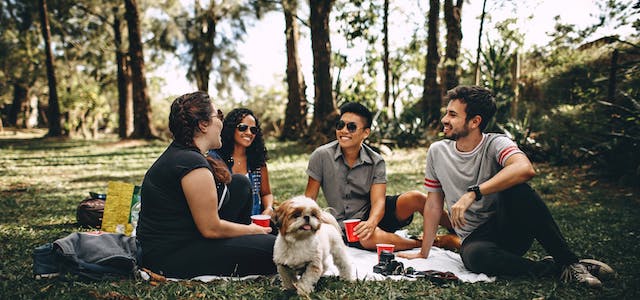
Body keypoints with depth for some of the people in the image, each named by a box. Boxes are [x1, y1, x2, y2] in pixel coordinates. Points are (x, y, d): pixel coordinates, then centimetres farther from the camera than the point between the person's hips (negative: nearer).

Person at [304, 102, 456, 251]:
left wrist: (371, 223, -37)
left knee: (415, 198, -23)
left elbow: (378, 201, -15)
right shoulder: (322, 156, -9)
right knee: (370, 238, -37)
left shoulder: (376, 162, -6)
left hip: (373, 214, 2)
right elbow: (309, 198, -4)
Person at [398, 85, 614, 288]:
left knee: (515, 188, -33)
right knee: (474, 256, -36)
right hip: (475, 238, 2)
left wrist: (472, 194, -38)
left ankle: (568, 261, -19)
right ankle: (554, 269, -16)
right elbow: (433, 204, 8)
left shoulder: (495, 144, -10)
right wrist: (424, 253, 7)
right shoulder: (437, 152, 2)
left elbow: (525, 169, -34)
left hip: (511, 230, -1)